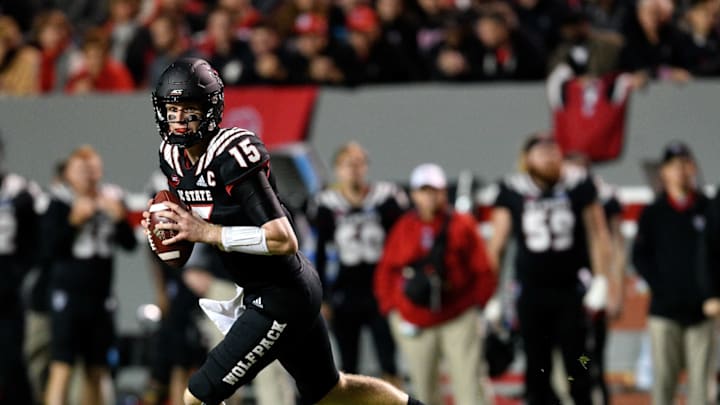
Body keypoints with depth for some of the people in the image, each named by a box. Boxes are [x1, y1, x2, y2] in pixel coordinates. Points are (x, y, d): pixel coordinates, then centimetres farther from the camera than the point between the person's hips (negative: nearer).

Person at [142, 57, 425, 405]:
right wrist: (165, 221, -2)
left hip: (283, 297, -9)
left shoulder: (232, 156, -25)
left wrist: (206, 232, -29)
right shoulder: (173, 156, 0)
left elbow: (284, 240, -30)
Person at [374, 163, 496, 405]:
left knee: (468, 385, -10)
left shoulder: (462, 226, -4)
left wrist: (476, 302, -4)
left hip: (459, 320, -2)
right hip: (414, 323, 3)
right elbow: (386, 271, 9)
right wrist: (391, 308, 1)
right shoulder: (404, 228, 2)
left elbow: (483, 269, 0)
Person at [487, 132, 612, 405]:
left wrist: (599, 283, 0)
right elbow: (497, 243, 6)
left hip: (570, 290, -1)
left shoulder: (579, 186, 0)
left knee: (576, 365, -2)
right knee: (537, 368, 5)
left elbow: (598, 234, 5)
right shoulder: (512, 191, 1)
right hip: (531, 293, 1)